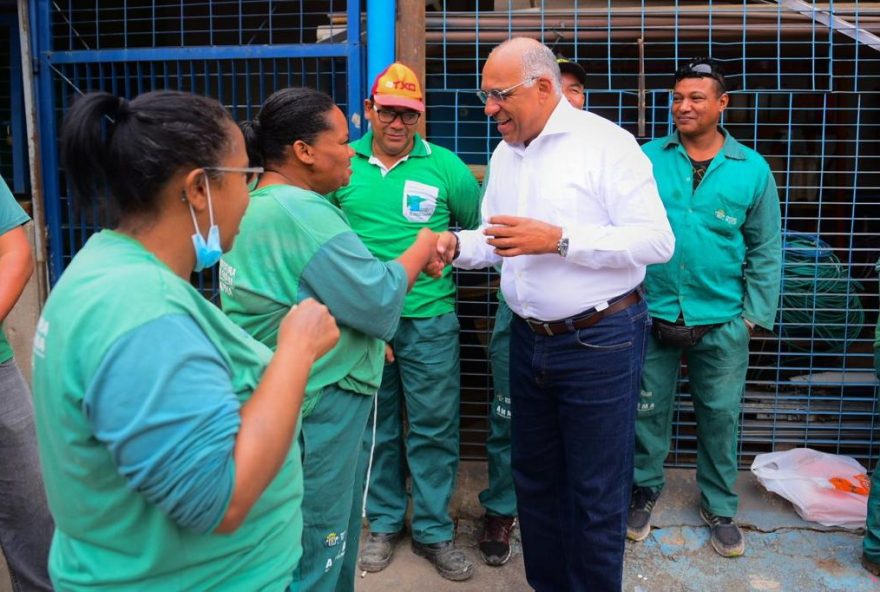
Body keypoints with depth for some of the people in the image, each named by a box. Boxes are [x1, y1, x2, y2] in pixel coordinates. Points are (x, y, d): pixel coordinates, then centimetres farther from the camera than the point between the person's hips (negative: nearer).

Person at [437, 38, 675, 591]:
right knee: (534, 478, 18)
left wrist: (558, 239, -25)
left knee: (596, 493, 6)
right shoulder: (505, 155, 11)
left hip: (599, 342, -7)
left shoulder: (605, 142, -12)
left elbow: (656, 240, -19)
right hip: (529, 339, 7)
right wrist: (456, 245, -4)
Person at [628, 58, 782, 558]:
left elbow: (765, 251, 4)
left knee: (720, 415, 13)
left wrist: (756, 315, 0)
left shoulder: (752, 169, 0)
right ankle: (646, 489, 35)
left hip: (722, 321, 1)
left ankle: (720, 506, 34)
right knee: (648, 410, 13)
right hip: (651, 314, 0)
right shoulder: (646, 159, -1)